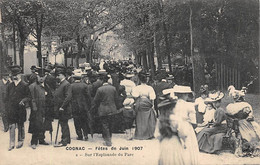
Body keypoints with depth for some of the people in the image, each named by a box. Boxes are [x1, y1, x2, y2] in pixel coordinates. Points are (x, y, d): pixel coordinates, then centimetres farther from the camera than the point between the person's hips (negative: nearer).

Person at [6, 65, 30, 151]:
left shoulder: (24, 85, -2)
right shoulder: (9, 85, 10)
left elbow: (28, 96, -1)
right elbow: (7, 98, 15)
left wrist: (23, 101, -19)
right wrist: (8, 107, 5)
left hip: (21, 109, -2)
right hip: (11, 110, 2)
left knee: (20, 126, 8)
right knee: (11, 126, -2)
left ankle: (20, 141, 22)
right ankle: (12, 143, 3)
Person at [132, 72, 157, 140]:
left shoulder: (137, 88, -5)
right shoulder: (150, 88, -5)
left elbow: (135, 96, -9)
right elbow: (152, 98, -6)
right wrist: (152, 105, 5)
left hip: (139, 105, 0)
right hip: (148, 105, 0)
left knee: (140, 120, 9)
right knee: (149, 120, 8)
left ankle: (140, 135, 12)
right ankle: (149, 135, 8)